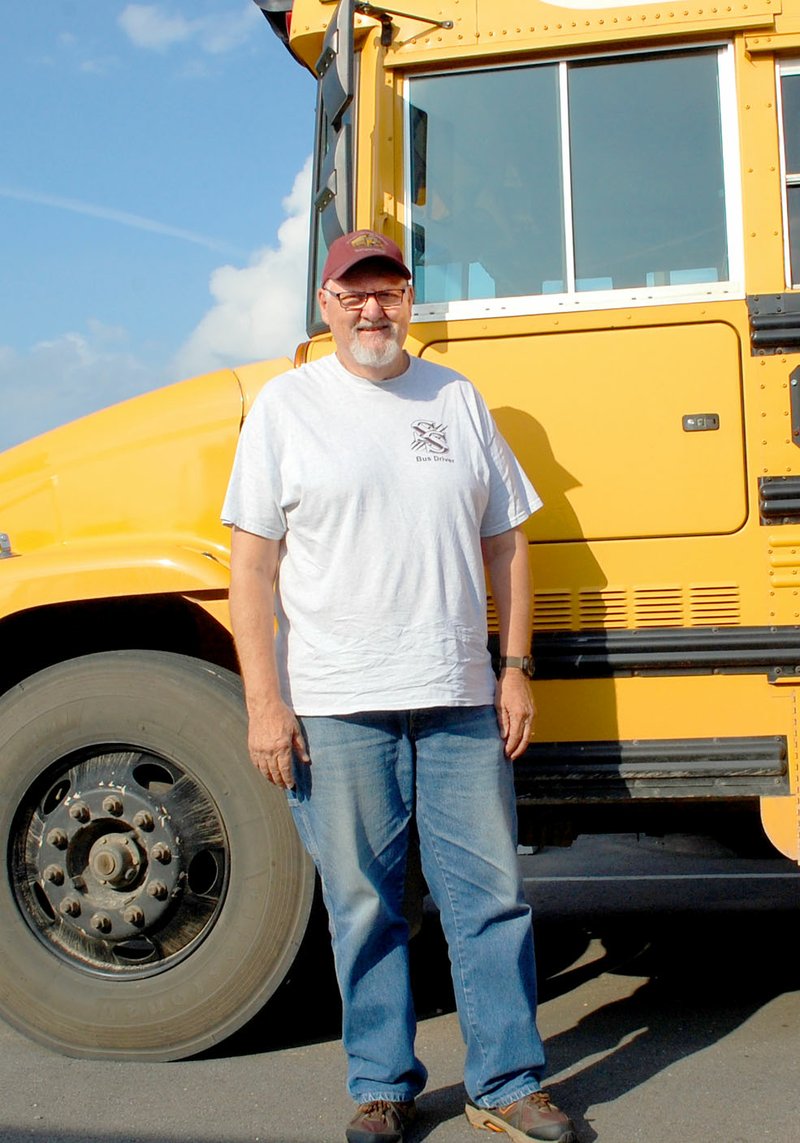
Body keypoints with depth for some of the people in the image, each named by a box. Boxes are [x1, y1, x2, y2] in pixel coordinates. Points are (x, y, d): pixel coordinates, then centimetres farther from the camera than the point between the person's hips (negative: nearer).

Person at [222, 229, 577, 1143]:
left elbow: (506, 545, 13)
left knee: (491, 892, 7)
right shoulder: (286, 404, 2)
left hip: (460, 700, 3)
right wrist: (264, 700, -8)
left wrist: (515, 671, 7)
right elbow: (252, 562, -2)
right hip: (337, 707, -2)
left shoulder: (458, 400, 11)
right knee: (362, 904, 7)